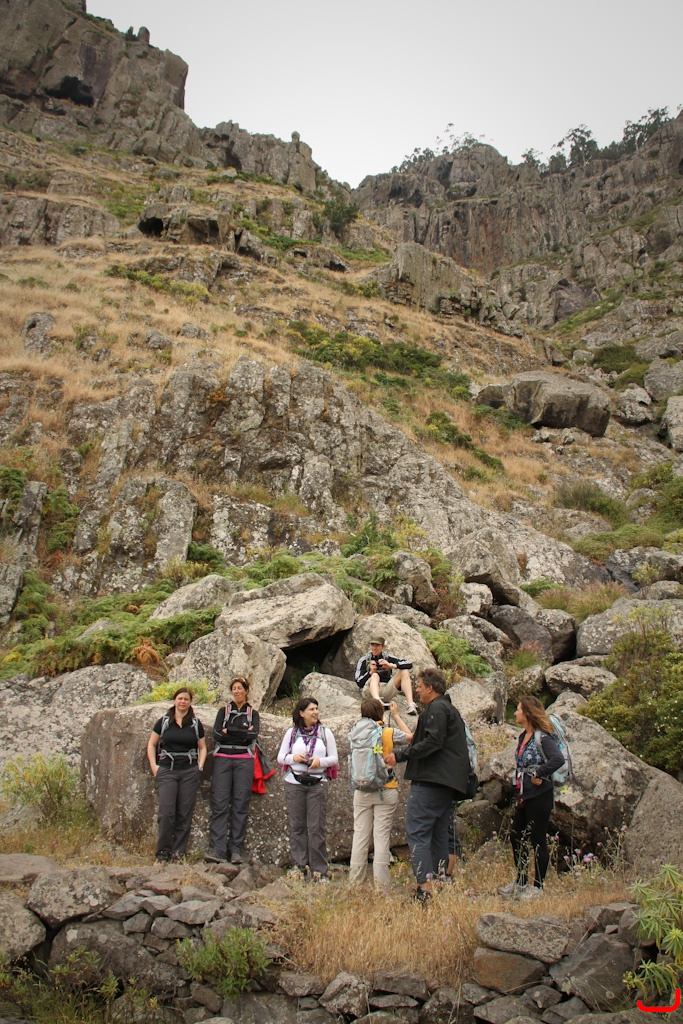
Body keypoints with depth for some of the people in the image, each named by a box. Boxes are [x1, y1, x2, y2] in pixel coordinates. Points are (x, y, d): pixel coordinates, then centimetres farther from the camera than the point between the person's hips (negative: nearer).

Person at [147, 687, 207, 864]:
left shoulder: (195, 724, 9)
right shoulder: (163, 722, 7)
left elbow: (202, 747, 17)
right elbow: (151, 744, 12)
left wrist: (200, 765, 4)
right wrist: (154, 765, 2)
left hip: (189, 772, 1)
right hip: (166, 771, -1)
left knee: (184, 813, 1)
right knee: (166, 813, -8)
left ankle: (178, 852, 10)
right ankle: (162, 853, 2)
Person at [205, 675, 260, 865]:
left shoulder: (253, 713, 14)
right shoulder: (223, 711, 16)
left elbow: (253, 734, -5)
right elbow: (216, 734, 0)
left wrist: (229, 731, -5)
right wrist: (242, 734, -5)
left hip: (244, 760, 0)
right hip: (223, 759, 0)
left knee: (241, 805, -3)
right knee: (219, 803, -9)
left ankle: (236, 850, 0)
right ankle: (217, 849, -10)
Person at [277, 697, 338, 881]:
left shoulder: (325, 733, 7)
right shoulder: (292, 733, 7)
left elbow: (334, 758, 7)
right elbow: (280, 757, 8)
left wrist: (320, 761, -12)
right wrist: (293, 757, -11)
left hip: (317, 783, -1)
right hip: (294, 783, 1)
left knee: (316, 828, -3)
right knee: (297, 826, 3)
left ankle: (319, 870, 3)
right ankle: (299, 865, 13)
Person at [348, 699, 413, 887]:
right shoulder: (389, 733, -8)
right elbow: (409, 736, 11)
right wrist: (396, 715, 21)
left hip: (362, 791, 2)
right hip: (386, 791, -2)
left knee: (360, 834, 8)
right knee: (382, 835, 1)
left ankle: (355, 879, 14)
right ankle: (381, 882, 4)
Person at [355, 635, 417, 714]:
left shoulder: (388, 657, 9)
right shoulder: (364, 660, 5)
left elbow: (409, 664, -2)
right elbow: (359, 683, -2)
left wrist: (391, 665, -15)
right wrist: (371, 672, -17)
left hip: (386, 692, 3)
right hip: (369, 692, -3)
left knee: (404, 672, -14)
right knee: (375, 676, -32)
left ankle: (411, 704, -32)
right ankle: (377, 701, -62)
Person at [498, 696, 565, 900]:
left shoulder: (542, 737, -16)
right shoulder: (523, 737, 11)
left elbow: (558, 759, -31)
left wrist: (538, 774, -23)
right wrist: (517, 787, 10)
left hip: (539, 796, -9)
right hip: (523, 795, 9)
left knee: (537, 841, 1)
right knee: (516, 837, 13)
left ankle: (538, 887, 13)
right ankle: (520, 883, 26)